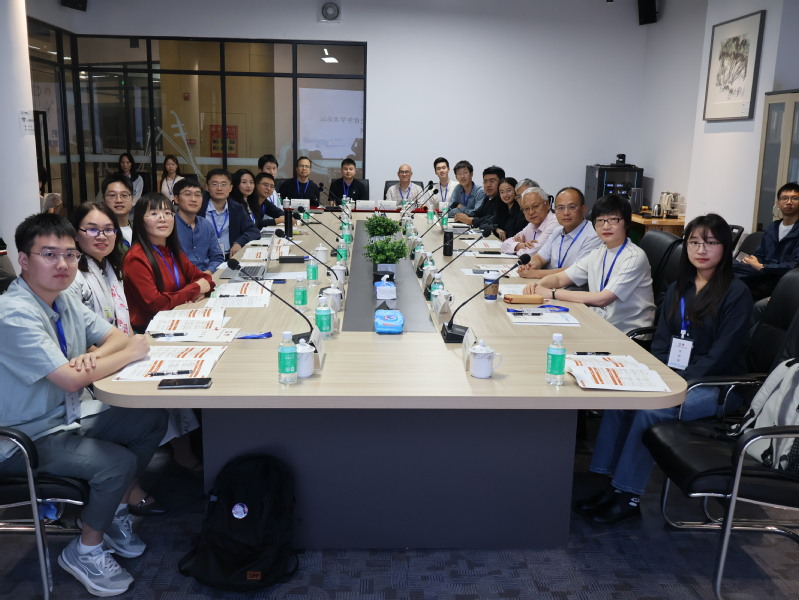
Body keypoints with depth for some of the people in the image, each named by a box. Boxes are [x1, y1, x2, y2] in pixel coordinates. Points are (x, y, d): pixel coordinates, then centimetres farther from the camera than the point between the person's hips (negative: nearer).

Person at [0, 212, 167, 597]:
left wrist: (96, 354, -18)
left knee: (151, 421, 2)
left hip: (68, 417, 9)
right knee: (119, 462, -24)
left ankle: (117, 511, 18)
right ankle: (85, 551, 2)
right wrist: (130, 353, -19)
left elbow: (117, 335, 5)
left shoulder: (64, 298, 2)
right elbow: (71, 379, -31)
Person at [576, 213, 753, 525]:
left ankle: (630, 496, -16)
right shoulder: (678, 289, 12)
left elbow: (722, 355, -14)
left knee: (649, 411, -28)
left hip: (715, 386, -6)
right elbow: (661, 341, 11)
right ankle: (613, 483, -16)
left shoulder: (736, 294, -8)